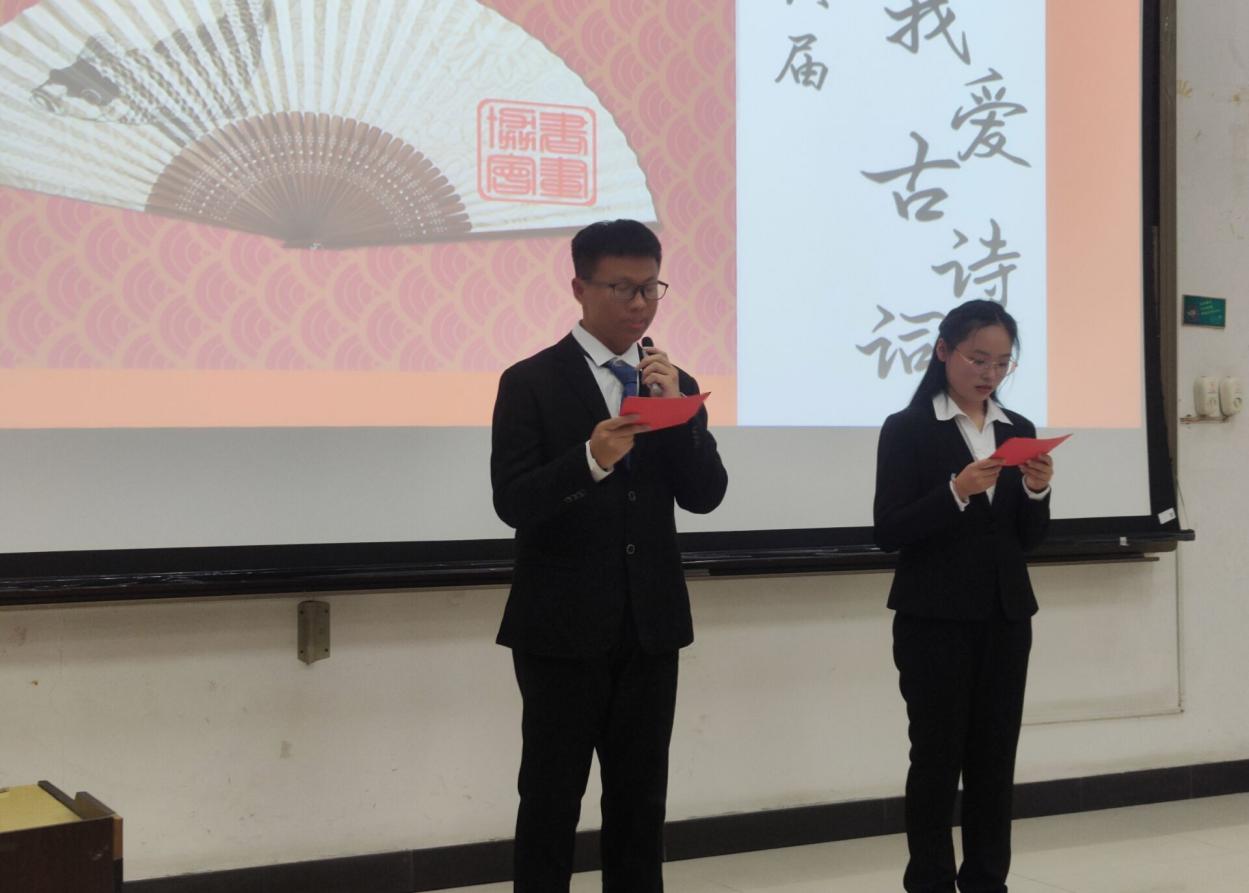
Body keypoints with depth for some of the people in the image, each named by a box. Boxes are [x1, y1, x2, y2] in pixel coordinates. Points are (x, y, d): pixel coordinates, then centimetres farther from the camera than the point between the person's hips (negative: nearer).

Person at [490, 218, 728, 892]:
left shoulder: (674, 383, 9)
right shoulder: (531, 382, -5)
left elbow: (705, 496, 0)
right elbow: (513, 502, -13)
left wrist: (676, 408, -14)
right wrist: (592, 458, -28)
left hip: (650, 625, 5)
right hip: (563, 627, -4)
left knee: (641, 799, 12)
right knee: (551, 799, 2)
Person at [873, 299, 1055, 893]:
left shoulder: (1018, 430, 9)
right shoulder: (907, 429, -5)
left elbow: (1029, 539, 10)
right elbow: (888, 532, -12)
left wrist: (1036, 491, -10)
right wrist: (957, 492, -24)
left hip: (1005, 616, 5)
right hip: (934, 619, -5)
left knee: (995, 754, 7)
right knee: (937, 755, 0)